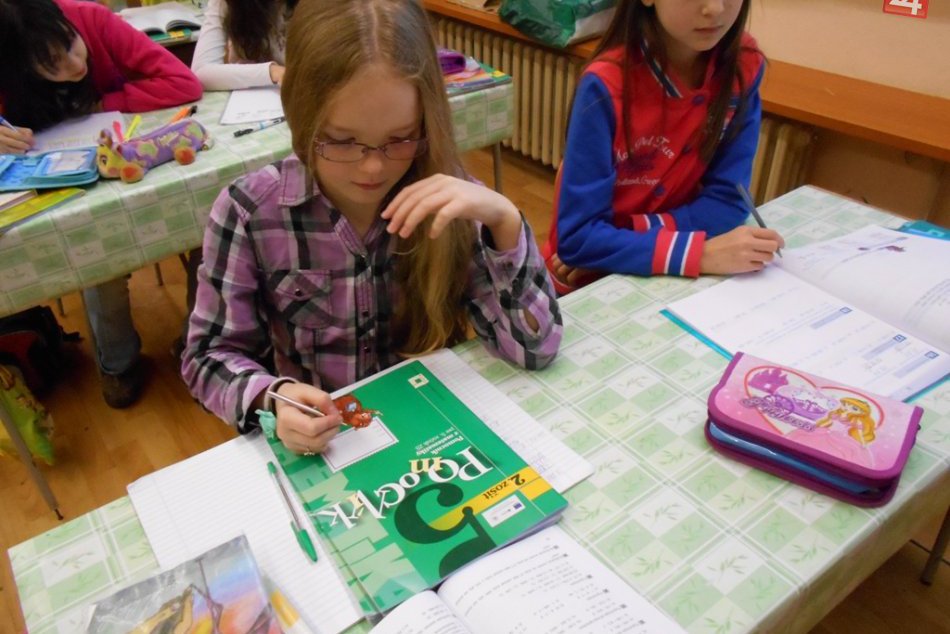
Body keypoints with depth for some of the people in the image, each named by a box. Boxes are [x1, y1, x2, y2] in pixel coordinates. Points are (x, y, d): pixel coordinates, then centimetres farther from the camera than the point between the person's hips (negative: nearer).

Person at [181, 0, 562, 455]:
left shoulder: (445, 205, -11)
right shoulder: (250, 212, -13)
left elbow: (534, 347, -14)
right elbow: (210, 356, -5)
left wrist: (504, 221, -26)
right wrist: (271, 398, -24)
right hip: (312, 448, 0)